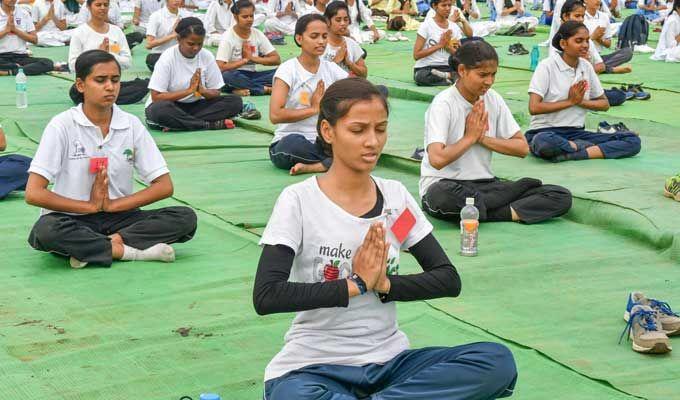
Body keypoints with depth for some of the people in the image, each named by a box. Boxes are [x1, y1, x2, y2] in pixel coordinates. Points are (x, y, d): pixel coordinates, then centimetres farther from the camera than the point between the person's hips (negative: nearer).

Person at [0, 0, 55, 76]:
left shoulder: (24, 13, 10)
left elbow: (34, 40, 5)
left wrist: (15, 29, -6)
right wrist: (6, 29, -10)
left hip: (21, 56, 3)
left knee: (48, 63, -27)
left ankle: (8, 72, -31)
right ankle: (18, 67, -21)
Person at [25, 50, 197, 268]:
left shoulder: (131, 125, 0)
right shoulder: (62, 125, -9)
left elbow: (165, 186, -2)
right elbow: (34, 193, -15)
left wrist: (113, 204, -11)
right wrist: (91, 206, -12)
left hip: (119, 217, 3)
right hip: (72, 219, -3)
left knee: (185, 218, -19)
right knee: (46, 231, -37)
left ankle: (90, 249, -21)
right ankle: (135, 251, -22)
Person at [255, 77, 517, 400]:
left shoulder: (396, 197, 6)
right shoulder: (298, 200, -8)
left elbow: (448, 279, 4)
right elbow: (265, 296, -19)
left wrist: (385, 284, -13)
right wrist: (356, 284, -17)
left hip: (388, 360, 4)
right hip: (314, 366, -4)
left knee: (498, 361, -20)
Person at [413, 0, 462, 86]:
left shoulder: (454, 27, 8)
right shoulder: (426, 25, -5)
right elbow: (416, 55, -11)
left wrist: (448, 46, -9)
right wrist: (439, 45, -13)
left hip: (447, 68, 2)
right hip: (425, 68, -2)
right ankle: (453, 78, -24)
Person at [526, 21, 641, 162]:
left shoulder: (586, 67, 10)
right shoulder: (547, 66, -6)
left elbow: (604, 104, 17)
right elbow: (534, 108, -15)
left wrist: (581, 101, -3)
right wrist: (570, 101, -9)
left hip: (577, 133, 5)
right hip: (545, 132, -5)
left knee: (633, 141, -14)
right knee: (544, 142, -44)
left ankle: (570, 155, -24)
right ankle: (592, 148, -18)